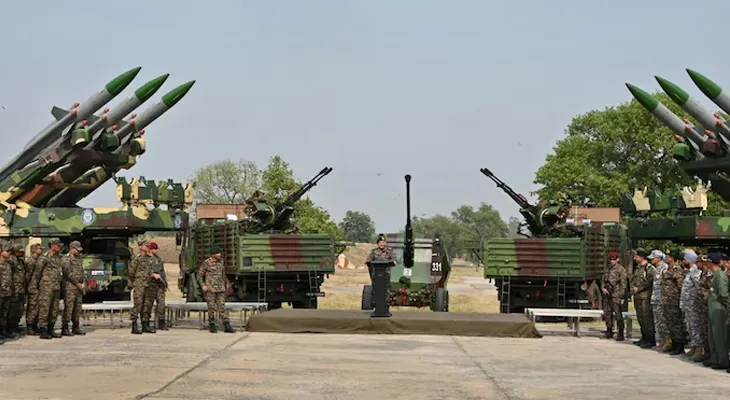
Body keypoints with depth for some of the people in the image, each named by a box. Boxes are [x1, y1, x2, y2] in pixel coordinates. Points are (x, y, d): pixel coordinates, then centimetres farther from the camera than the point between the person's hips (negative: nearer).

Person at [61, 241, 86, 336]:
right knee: (68, 308, -9)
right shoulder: (66, 259, -5)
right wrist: (77, 284, -12)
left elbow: (82, 273, 20)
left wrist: (83, 283, 3)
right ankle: (64, 329, -7)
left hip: (79, 288, 8)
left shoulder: (78, 260, 22)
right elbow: (69, 273, -14)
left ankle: (76, 327, 15)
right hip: (70, 288, -8)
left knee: (77, 309, 9)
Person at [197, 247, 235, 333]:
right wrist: (203, 286, -14)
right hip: (210, 289, -4)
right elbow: (199, 275, -2)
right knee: (212, 307, -1)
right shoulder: (206, 263, -4)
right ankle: (212, 326, 12)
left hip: (220, 289, 4)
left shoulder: (220, 263, 10)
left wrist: (226, 285, 18)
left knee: (222, 307, -3)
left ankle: (227, 326, -8)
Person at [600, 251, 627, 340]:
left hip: (616, 294, -7)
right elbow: (603, 280, 23)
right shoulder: (607, 269, 17)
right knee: (607, 313, 10)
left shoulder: (621, 269, -4)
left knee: (618, 314, -8)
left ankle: (621, 334, -6)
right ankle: (609, 332, 19)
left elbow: (623, 283, -8)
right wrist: (603, 288, 3)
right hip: (607, 293, 7)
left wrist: (620, 296, -14)